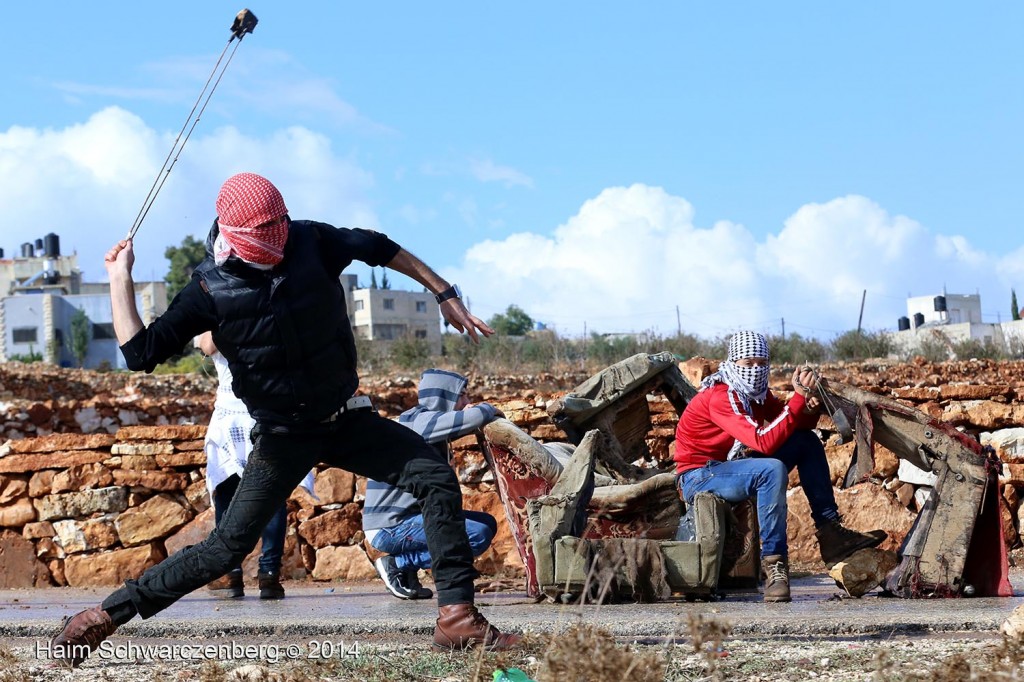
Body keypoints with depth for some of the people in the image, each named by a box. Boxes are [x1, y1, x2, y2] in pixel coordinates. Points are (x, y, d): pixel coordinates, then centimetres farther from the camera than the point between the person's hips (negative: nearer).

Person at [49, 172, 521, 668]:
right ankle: (103, 617, 0)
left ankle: (457, 619, -11)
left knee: (437, 479, -12)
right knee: (228, 548, -8)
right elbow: (140, 352, -16)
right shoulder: (210, 288, -15)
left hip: (347, 418, 4)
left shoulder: (311, 241, -9)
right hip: (284, 436, -4)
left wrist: (445, 295, 11)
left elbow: (378, 249, 7)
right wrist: (120, 279, -18)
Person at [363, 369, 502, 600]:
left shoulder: (423, 421, 13)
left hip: (406, 517, 10)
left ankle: (405, 569, 6)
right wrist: (488, 410, -4)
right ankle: (397, 564, -7)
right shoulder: (420, 421, -16)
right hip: (389, 527, -10)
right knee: (479, 534, -20)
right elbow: (475, 417, -26)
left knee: (487, 523, 11)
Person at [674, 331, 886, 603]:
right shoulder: (720, 397, -23)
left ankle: (830, 534, -2)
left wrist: (810, 408, -16)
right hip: (698, 478, -9)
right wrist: (799, 397, -34)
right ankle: (774, 563, -30)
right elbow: (764, 442, -33)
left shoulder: (756, 392, 4)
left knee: (808, 442, 2)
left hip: (729, 466, 10)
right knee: (772, 471, -36)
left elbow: (800, 426, 7)